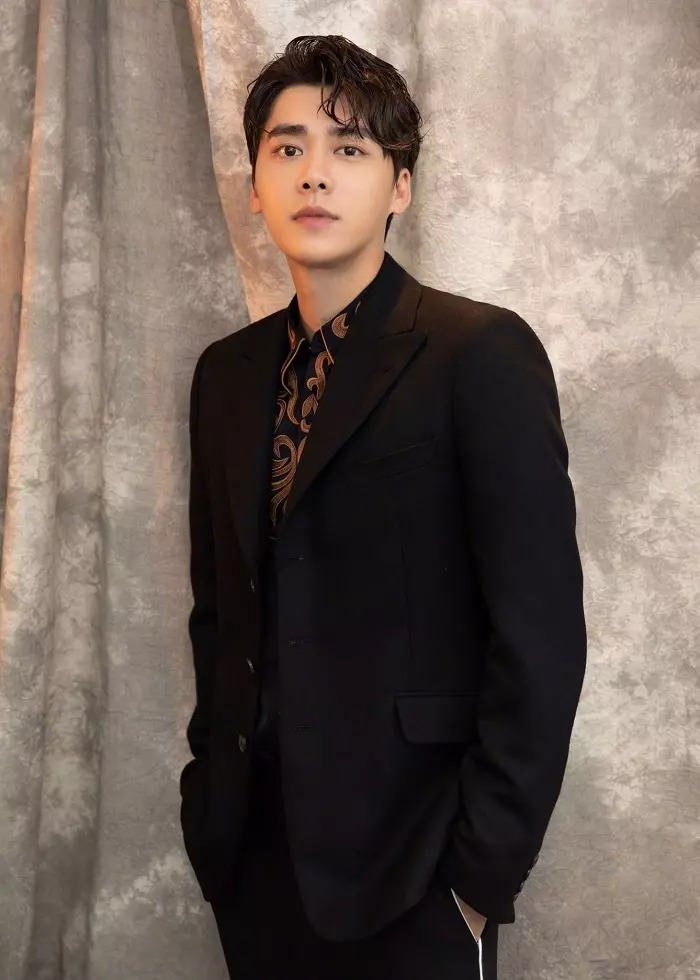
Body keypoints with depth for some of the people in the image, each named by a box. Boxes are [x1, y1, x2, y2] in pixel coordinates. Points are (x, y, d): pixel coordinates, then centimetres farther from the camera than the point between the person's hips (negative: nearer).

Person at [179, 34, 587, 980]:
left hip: (408, 865, -5)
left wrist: (484, 867, -13)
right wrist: (211, 787, 7)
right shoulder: (226, 372, 8)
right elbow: (218, 606, 13)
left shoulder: (483, 354, -11)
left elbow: (541, 633, -13)